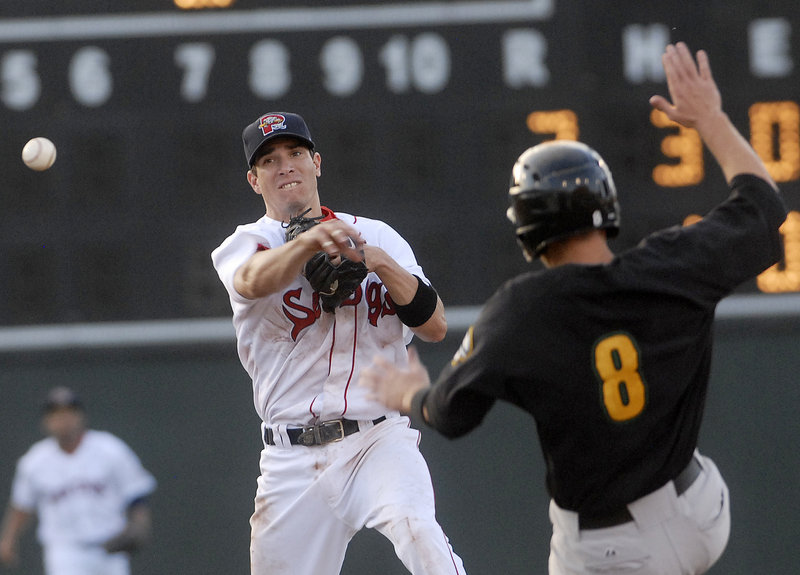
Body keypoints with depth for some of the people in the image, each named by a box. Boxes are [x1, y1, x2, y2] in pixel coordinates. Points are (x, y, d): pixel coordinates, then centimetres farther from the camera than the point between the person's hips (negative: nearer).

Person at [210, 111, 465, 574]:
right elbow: (254, 280, -22)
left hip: (379, 441, -1)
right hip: (292, 460, 1)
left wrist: (380, 262, -14)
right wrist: (310, 241, -43)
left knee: (417, 530, -30)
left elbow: (435, 326, 1)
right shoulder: (245, 245, 5)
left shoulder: (378, 237, 11)